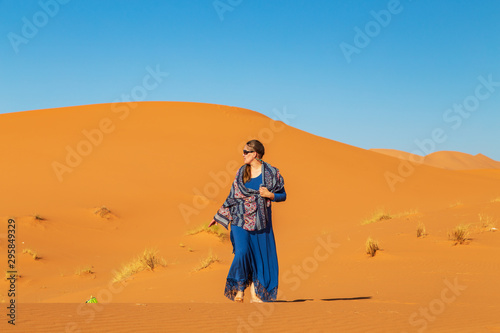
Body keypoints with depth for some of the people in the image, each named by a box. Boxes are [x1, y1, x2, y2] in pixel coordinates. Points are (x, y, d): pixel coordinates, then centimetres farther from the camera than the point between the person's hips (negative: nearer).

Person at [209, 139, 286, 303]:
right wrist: (219, 216, 13)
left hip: (261, 221, 0)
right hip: (241, 220, 1)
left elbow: (282, 195, 5)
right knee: (242, 252, -17)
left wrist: (270, 195, -15)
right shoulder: (241, 172, 5)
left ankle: (255, 295, 11)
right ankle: (239, 288, 1)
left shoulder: (271, 173, -2)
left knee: (261, 257, 0)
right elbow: (233, 197, 13)